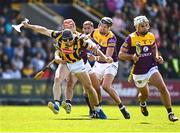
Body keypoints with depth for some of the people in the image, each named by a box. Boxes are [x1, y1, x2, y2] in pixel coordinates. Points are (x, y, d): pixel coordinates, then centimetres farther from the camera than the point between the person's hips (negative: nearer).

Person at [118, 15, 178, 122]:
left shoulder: (151, 36, 1)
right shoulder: (131, 39, -12)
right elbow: (121, 54, -10)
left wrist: (157, 57, 1)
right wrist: (132, 57, -27)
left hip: (151, 68, 2)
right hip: (138, 72, -2)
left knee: (163, 88, -18)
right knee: (145, 94, 14)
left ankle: (170, 113, -12)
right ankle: (142, 104, 53)